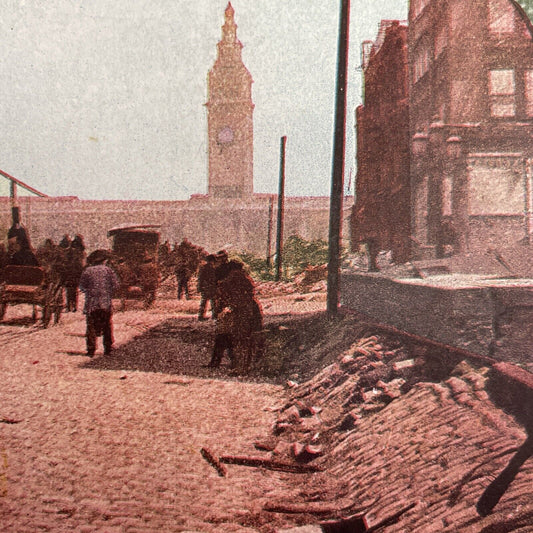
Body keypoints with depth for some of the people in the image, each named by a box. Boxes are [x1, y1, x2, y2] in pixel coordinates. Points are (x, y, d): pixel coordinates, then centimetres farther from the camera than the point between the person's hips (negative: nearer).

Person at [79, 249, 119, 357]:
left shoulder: (87, 271, 0)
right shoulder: (108, 270, 1)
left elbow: (82, 286, 0)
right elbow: (116, 285, -2)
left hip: (91, 303, -1)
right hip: (106, 303, 1)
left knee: (91, 327, 4)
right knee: (107, 327, 9)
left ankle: (91, 350, 1)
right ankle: (108, 349, 10)